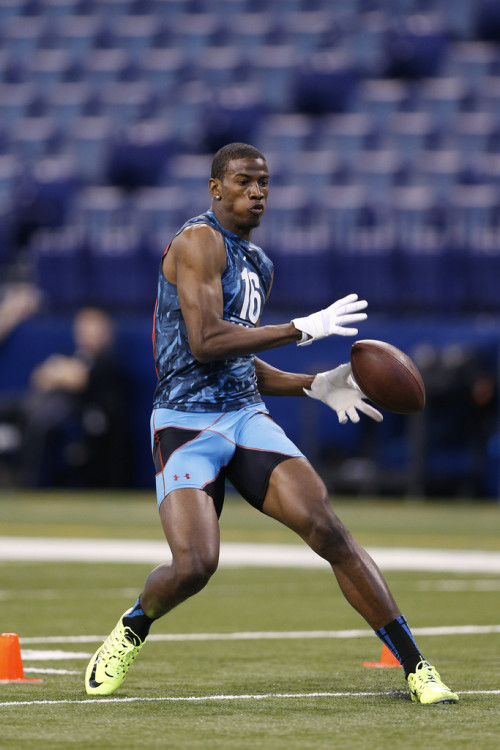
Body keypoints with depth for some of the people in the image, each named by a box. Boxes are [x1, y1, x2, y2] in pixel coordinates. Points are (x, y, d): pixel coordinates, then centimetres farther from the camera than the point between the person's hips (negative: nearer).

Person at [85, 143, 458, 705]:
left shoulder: (258, 264, 19)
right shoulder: (199, 242, -8)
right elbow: (204, 343, -20)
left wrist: (315, 386, 13)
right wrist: (303, 329, -17)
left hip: (246, 416, 7)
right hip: (187, 421, -7)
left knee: (327, 530, -12)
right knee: (194, 565, -22)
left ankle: (416, 668, -11)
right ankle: (132, 628, 14)